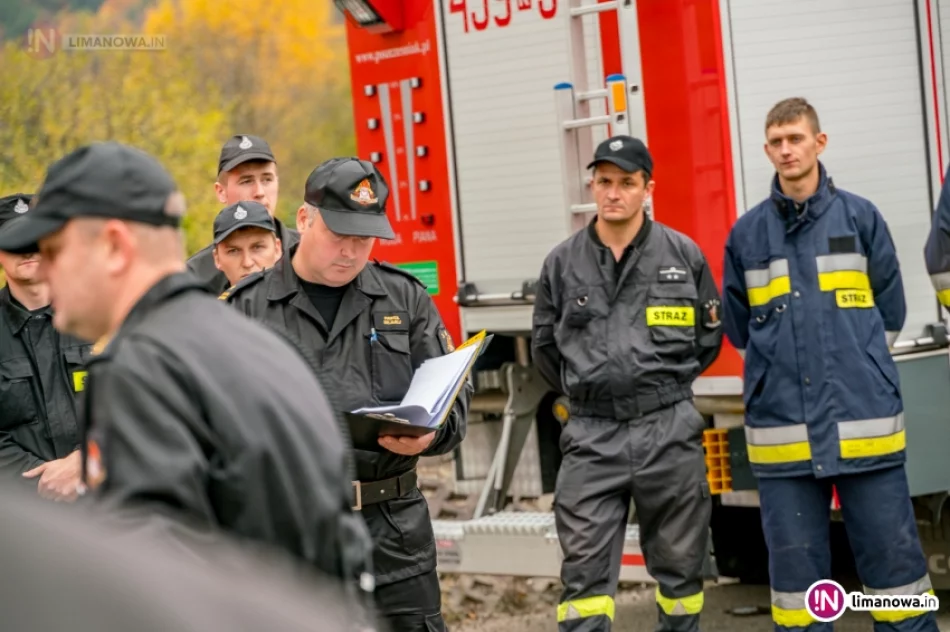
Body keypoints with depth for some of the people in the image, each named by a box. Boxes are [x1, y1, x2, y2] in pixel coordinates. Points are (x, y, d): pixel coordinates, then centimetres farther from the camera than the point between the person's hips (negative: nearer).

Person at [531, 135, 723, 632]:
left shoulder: (684, 254, 1)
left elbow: (708, 335, 11)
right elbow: (545, 346, 14)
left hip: (669, 430, 0)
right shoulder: (562, 262, 3)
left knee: (679, 564, 11)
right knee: (585, 572, -3)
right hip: (591, 436, 0)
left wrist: (666, 384, 12)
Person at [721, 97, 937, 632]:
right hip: (782, 431, 1)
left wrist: (855, 370, 11)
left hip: (864, 424, -1)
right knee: (795, 570, 6)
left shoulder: (860, 216, 4)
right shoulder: (747, 234, 7)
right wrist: (782, 373, 11)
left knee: (893, 557, 2)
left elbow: (890, 311, 9)